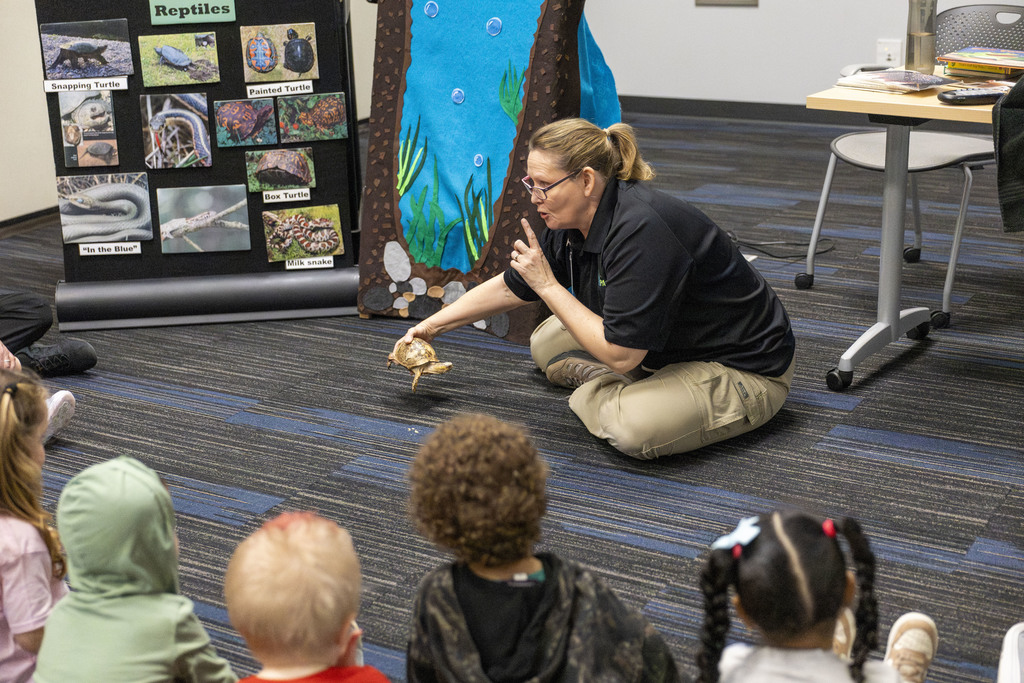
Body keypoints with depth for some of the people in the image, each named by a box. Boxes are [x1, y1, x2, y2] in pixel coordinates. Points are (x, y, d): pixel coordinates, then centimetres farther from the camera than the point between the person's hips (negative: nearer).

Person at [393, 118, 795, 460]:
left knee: (632, 427, -32)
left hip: (745, 370, -9)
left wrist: (547, 285, -25)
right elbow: (511, 286, 11)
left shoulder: (641, 232, -34)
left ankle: (596, 392, -2)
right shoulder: (573, 222, -5)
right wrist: (432, 326, 14)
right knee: (546, 344, 13)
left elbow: (620, 354, -31)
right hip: (666, 346, 9)